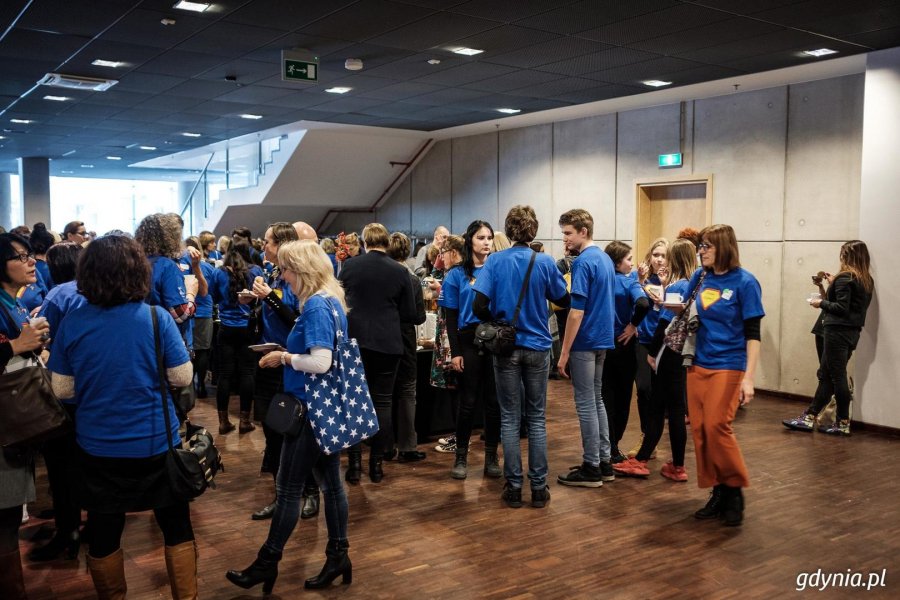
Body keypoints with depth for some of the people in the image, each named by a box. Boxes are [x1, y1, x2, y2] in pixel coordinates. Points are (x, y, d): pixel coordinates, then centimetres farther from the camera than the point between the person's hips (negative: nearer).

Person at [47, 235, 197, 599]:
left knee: (104, 533, 17)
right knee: (177, 527, 15)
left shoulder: (71, 323, -9)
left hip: (97, 447, 2)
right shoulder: (156, 318, -15)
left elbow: (62, 390, -1)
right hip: (155, 443, -2)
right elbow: (183, 377, -9)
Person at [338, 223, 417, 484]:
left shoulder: (349, 266, -2)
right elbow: (410, 314, 1)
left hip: (354, 341, 0)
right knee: (382, 403, 7)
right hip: (387, 344, 0)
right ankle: (376, 464, 11)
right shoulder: (400, 271, -3)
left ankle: (355, 464, 8)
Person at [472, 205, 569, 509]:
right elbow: (563, 300, 6)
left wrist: (496, 321, 6)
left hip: (506, 347, 0)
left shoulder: (495, 261, -6)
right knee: (536, 419, 9)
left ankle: (514, 487, 11)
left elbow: (479, 306, -13)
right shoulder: (545, 262, -5)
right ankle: (539, 487, 12)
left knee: (510, 419, 7)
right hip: (537, 347, 0)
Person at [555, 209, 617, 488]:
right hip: (603, 339, 9)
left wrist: (564, 352, -18)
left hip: (585, 342, -9)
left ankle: (591, 468, 6)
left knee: (586, 404, -1)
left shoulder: (583, 262, -17)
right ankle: (604, 462, 21)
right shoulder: (605, 258, 12)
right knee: (597, 401, 15)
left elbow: (577, 310, -21)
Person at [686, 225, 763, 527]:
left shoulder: (744, 282, -8)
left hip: (727, 366, -5)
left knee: (717, 426, -10)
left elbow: (753, 333, -10)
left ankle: (734, 490, 10)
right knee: (699, 429, 4)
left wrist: (749, 377, -15)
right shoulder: (700, 277, 6)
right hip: (698, 365, 6)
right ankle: (718, 491, 17)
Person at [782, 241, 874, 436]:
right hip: (853, 332, 9)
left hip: (838, 331, -9)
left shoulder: (845, 278, -13)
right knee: (825, 375, 12)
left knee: (837, 377, -1)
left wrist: (821, 303, -4)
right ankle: (809, 417, 16)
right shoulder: (867, 280, 11)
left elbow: (842, 308, -19)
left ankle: (843, 423, 5)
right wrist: (834, 285, 15)